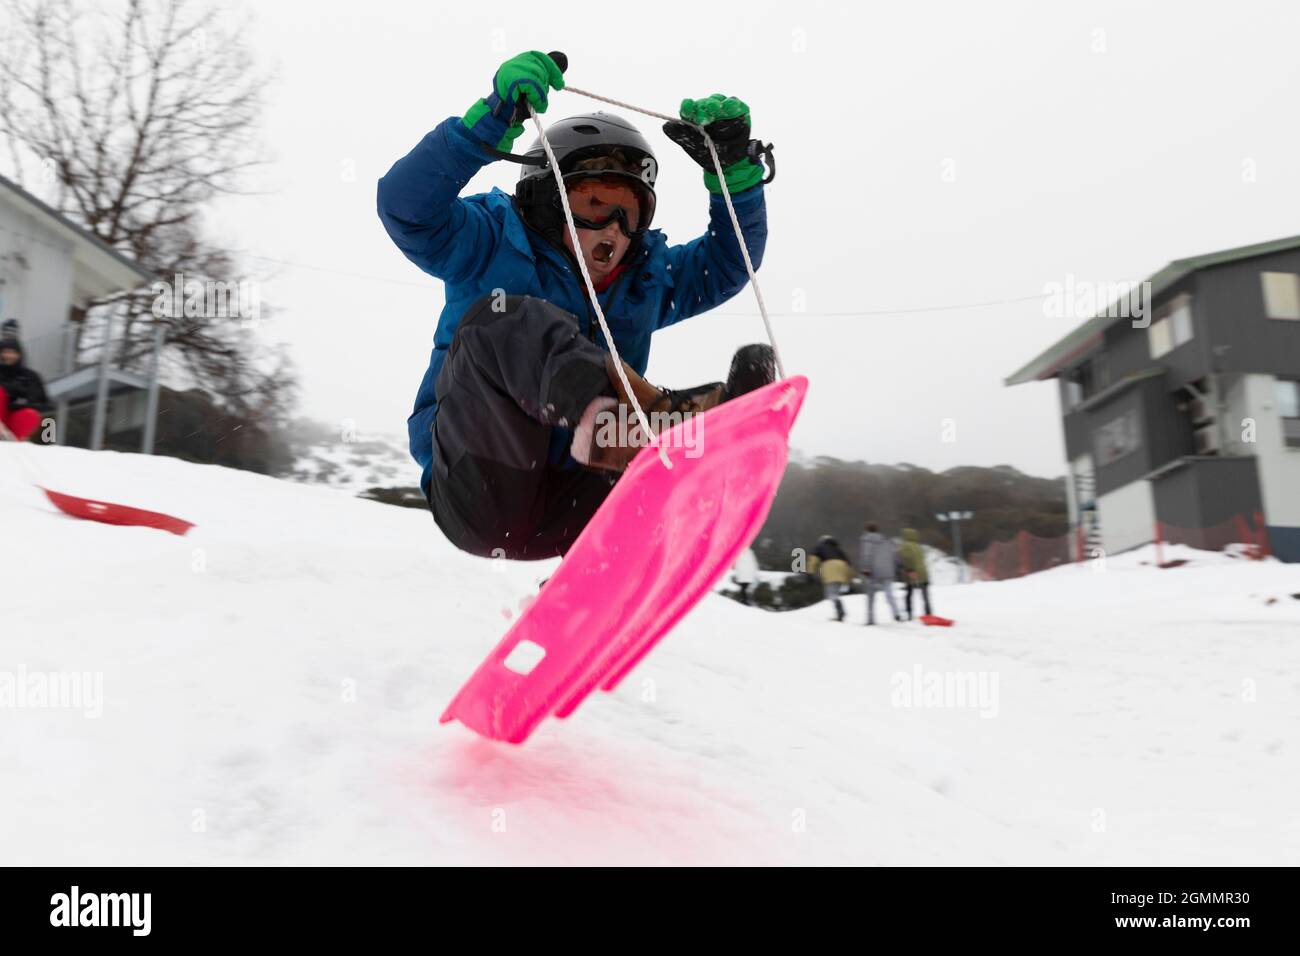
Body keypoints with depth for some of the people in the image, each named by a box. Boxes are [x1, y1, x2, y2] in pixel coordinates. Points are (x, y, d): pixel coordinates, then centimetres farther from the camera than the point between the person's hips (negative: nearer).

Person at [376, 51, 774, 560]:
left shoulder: (646, 278, 19)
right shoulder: (495, 245, 4)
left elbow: (729, 260, 21)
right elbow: (407, 205, -11)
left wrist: (733, 167, 7)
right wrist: (494, 117, -21)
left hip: (568, 518, 5)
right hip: (477, 494, -4)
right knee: (501, 316, -29)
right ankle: (644, 410, -53)